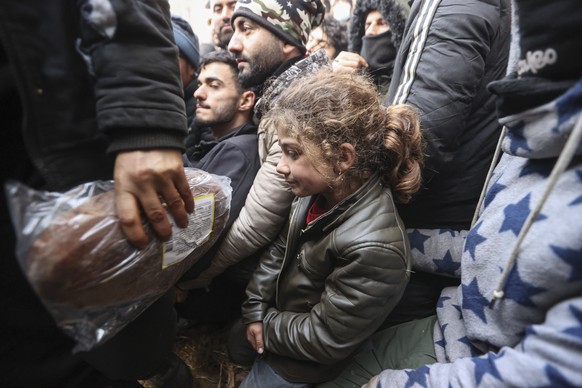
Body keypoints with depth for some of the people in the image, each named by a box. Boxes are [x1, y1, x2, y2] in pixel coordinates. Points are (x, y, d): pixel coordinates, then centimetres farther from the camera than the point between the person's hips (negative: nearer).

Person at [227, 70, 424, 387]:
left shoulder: (374, 249, -41)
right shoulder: (321, 190, -18)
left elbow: (323, 340, -29)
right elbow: (279, 249, -2)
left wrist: (267, 325, -14)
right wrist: (255, 309, -6)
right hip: (276, 314, 7)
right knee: (237, 349, 31)